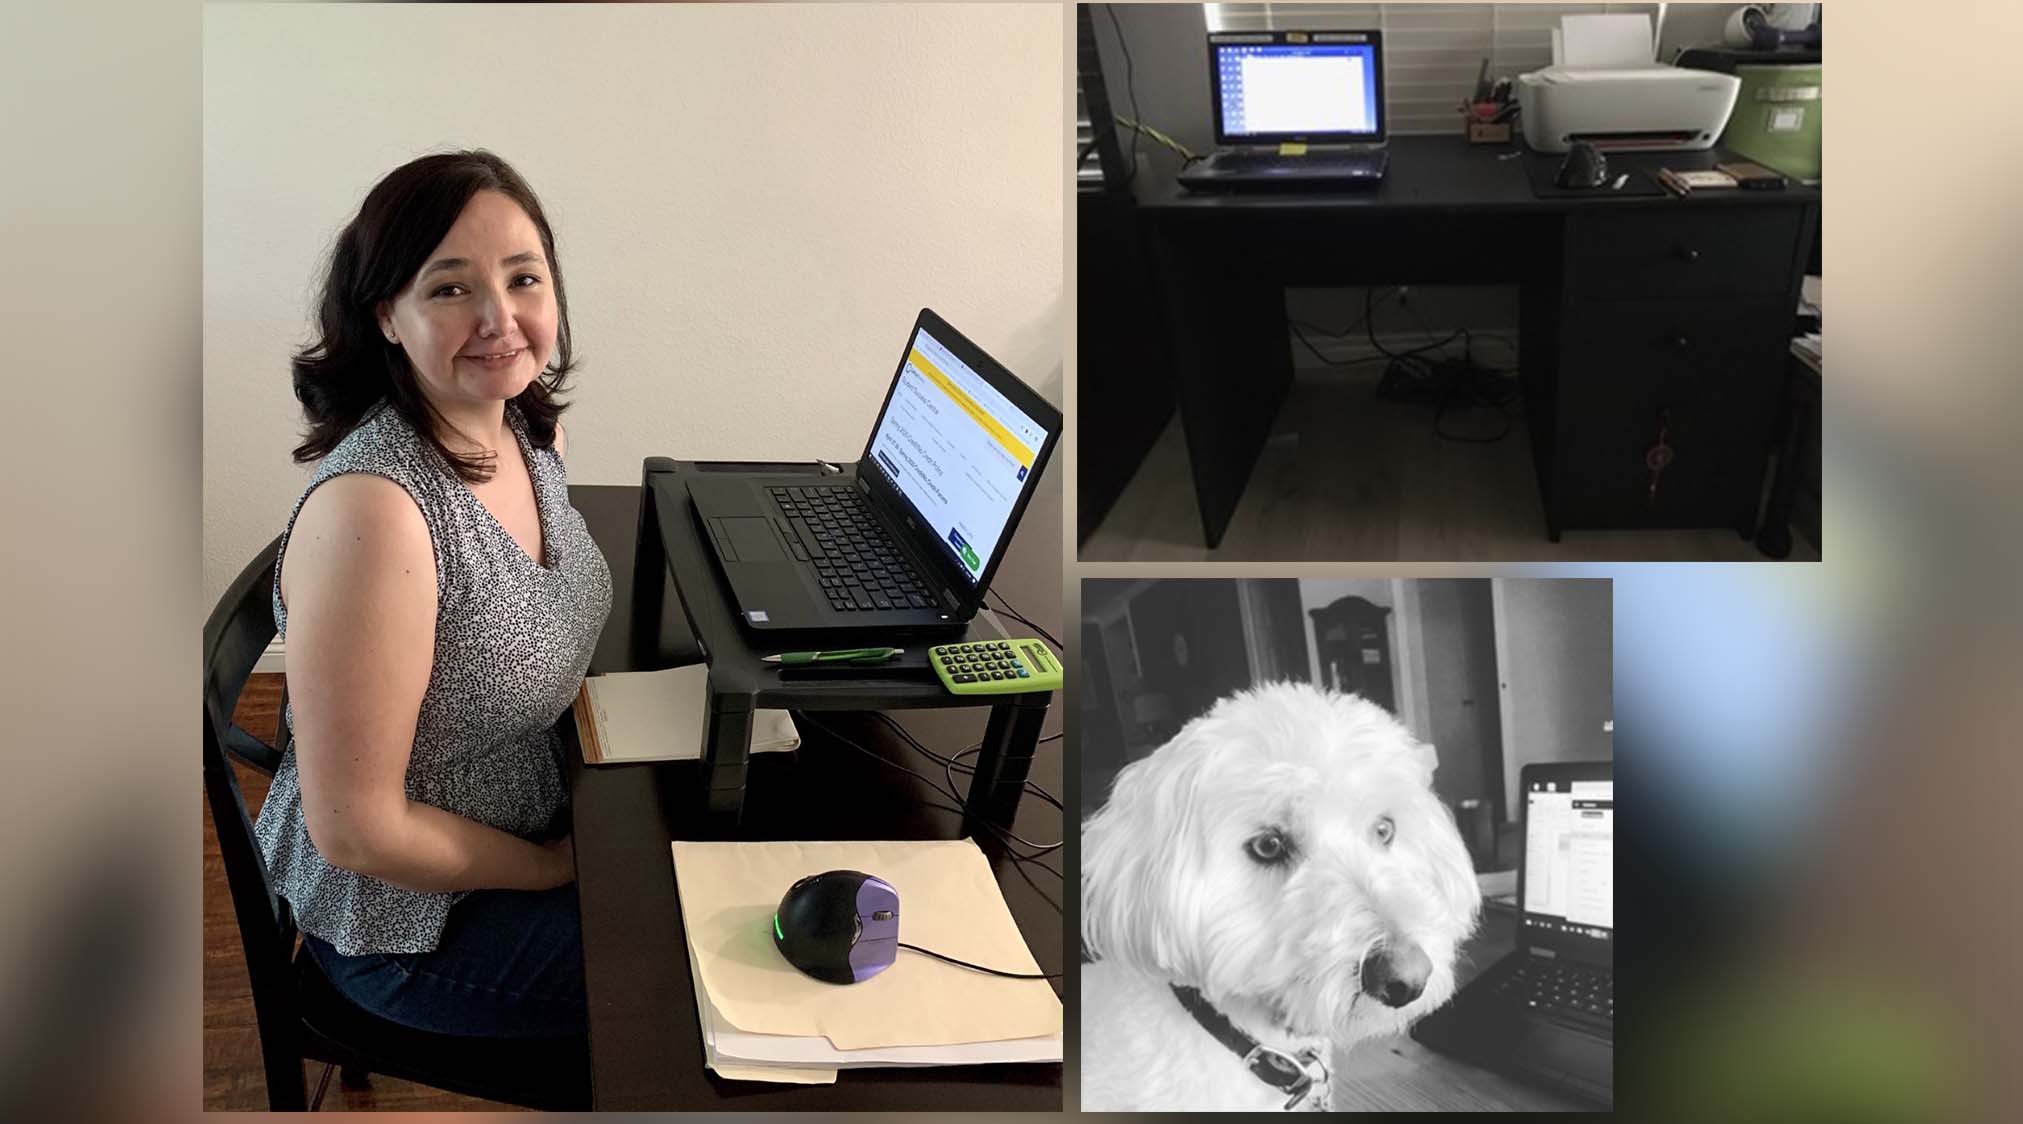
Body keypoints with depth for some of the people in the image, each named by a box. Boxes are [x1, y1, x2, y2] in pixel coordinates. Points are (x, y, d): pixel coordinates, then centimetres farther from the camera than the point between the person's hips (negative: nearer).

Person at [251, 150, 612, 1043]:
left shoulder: (532, 430, -5)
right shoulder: (374, 507, -32)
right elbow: (356, 828, -26)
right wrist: (559, 868, -14)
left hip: (536, 813, 8)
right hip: (398, 919, -7)